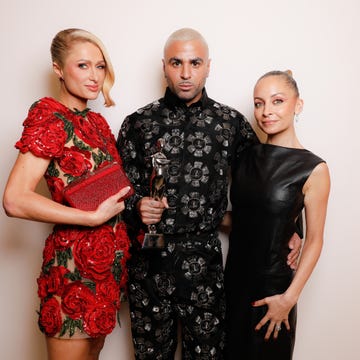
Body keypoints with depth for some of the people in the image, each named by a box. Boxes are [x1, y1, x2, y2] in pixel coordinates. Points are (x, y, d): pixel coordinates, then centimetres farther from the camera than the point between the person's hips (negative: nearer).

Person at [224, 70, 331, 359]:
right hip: (234, 278, 4)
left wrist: (289, 297, -14)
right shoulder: (246, 156, 1)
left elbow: (314, 240, -10)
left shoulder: (313, 169, -13)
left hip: (272, 287, -4)